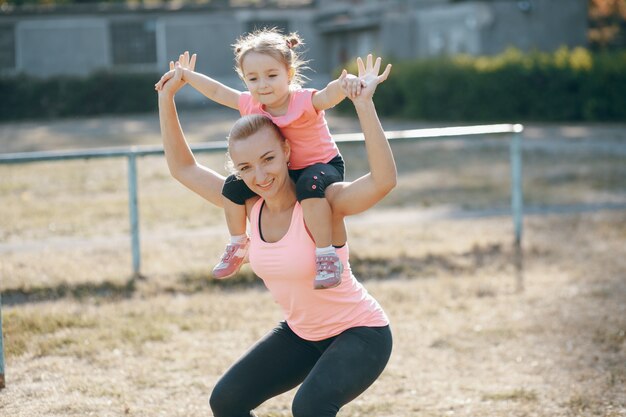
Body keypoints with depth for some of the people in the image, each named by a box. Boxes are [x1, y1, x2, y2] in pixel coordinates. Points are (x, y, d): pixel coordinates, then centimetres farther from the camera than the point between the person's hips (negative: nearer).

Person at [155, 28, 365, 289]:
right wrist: (185, 75, 10)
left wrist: (346, 82, -69)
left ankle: (327, 256, -33)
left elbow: (331, 93, -47)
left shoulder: (305, 102, -26)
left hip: (324, 165, -7)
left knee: (310, 184, -40)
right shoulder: (250, 105, -8)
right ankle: (238, 245, 19)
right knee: (234, 185, -4)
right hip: (283, 171, 7)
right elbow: (217, 92, 8)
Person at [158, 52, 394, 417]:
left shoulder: (323, 203, -25)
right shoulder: (250, 206, -7)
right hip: (302, 334, 7)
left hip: (361, 333, -7)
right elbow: (183, 168, 1)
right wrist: (167, 96, -6)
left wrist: (364, 103, -50)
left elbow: (384, 181, -45)